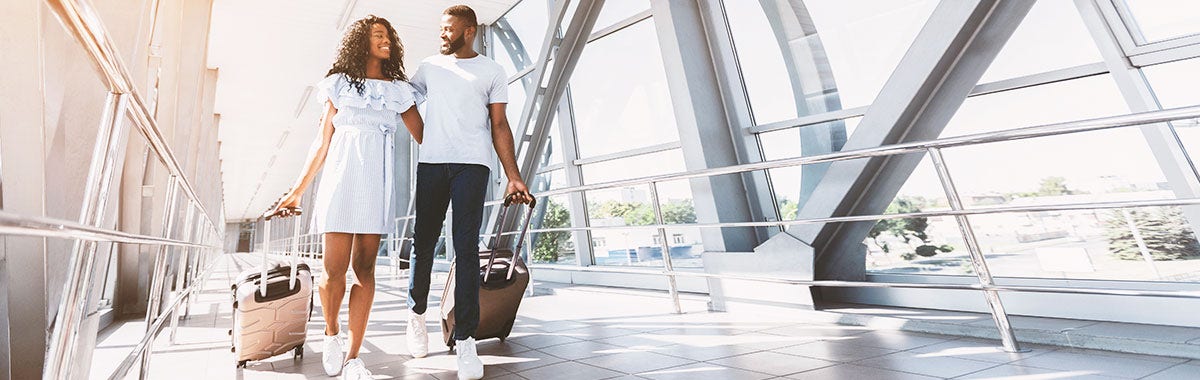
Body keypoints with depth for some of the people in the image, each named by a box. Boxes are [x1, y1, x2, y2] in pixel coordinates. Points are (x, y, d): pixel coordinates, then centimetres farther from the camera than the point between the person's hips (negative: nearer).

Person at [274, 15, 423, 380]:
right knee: (334, 269, -6)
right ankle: (331, 334, 23)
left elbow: (426, 138, 10)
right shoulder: (340, 83, 13)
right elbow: (323, 142, 13)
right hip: (341, 175, 0)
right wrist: (298, 189, 12)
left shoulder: (400, 90, 15)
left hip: (378, 182, 1)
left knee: (364, 269, -1)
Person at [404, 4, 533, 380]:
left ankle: (465, 339, -5)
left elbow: (499, 126, 5)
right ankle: (417, 313, 28)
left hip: (472, 165, -3)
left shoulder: (492, 71, 11)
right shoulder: (430, 66, 19)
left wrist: (513, 176, -4)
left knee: (466, 247, -9)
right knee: (423, 241, 6)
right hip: (431, 163, 3)